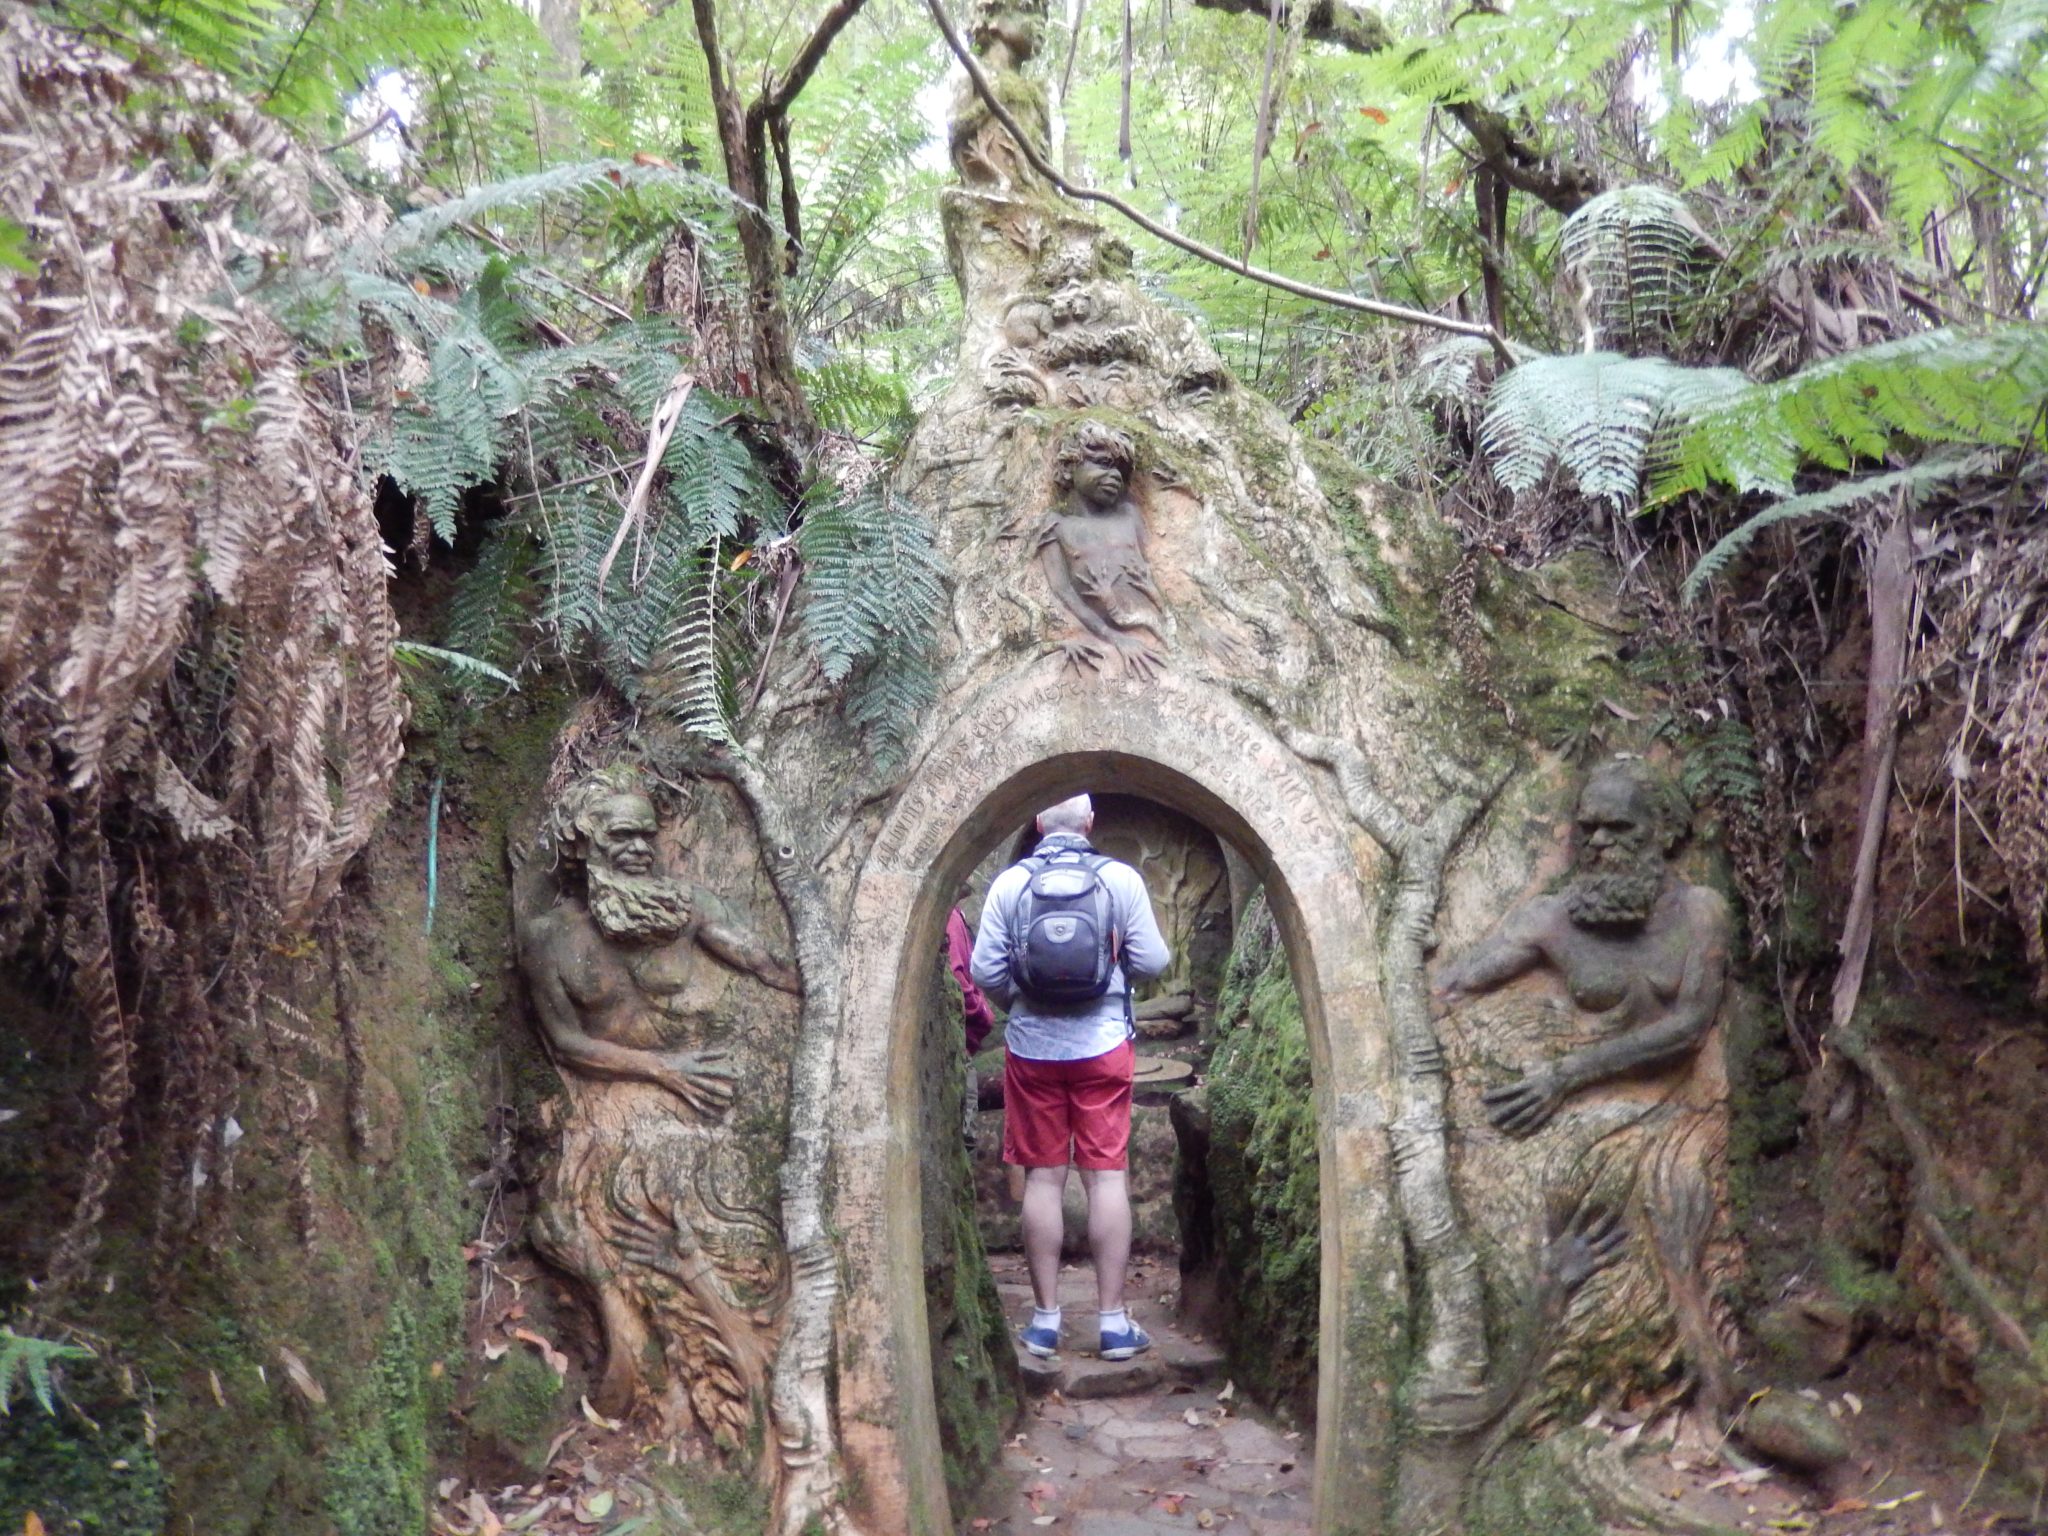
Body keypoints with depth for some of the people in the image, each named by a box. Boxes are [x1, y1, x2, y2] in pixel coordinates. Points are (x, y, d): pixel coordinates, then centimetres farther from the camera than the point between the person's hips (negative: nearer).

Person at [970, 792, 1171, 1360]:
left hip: (1031, 1044, 1)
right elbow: (1152, 961, -3)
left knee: (1043, 1177, 8)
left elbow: (984, 969, -4)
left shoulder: (1009, 883, -3)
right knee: (1107, 1176, 3)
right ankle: (1113, 1321, 6)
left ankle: (1045, 1319, 13)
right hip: (1102, 1044, -1)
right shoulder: (1121, 878, -5)